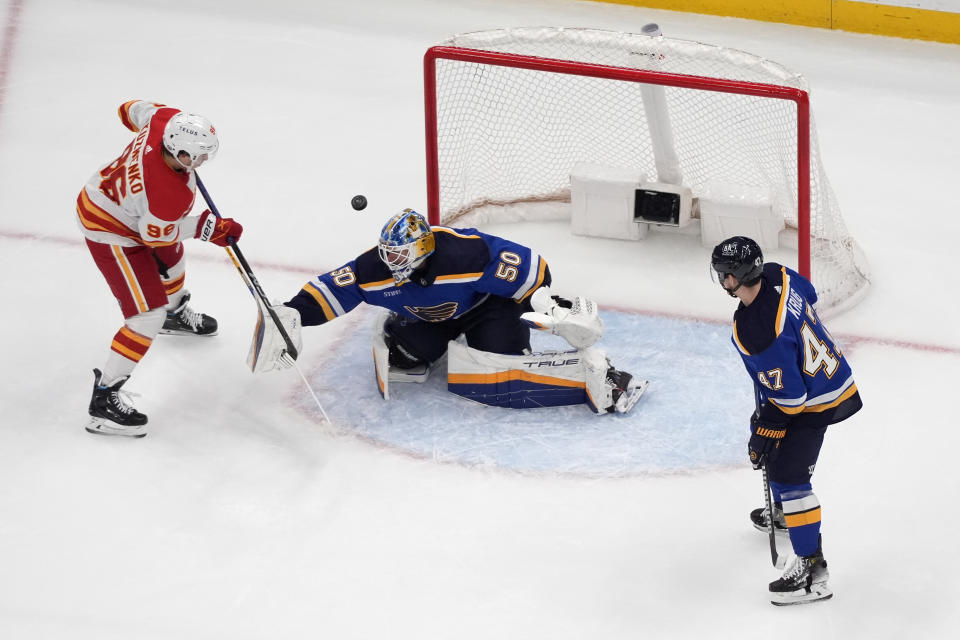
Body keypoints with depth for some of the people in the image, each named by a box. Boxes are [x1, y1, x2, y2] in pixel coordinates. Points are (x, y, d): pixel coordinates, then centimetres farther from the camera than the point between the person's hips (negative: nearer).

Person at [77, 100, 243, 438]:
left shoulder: (166, 119, -24)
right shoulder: (168, 194, -41)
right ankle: (104, 400, -8)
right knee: (148, 316, -12)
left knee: (171, 258, 36)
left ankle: (176, 314, 69)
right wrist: (210, 227, -14)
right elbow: (156, 233, -21)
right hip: (111, 231, -10)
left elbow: (135, 109, -1)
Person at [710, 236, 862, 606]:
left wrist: (767, 429, -14)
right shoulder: (777, 276, -11)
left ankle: (812, 569, -7)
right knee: (775, 452, 29)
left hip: (813, 403, -10)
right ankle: (785, 513, 52)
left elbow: (788, 395, -28)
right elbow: (808, 295, 13)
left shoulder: (756, 333, -36)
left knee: (788, 475, -9)